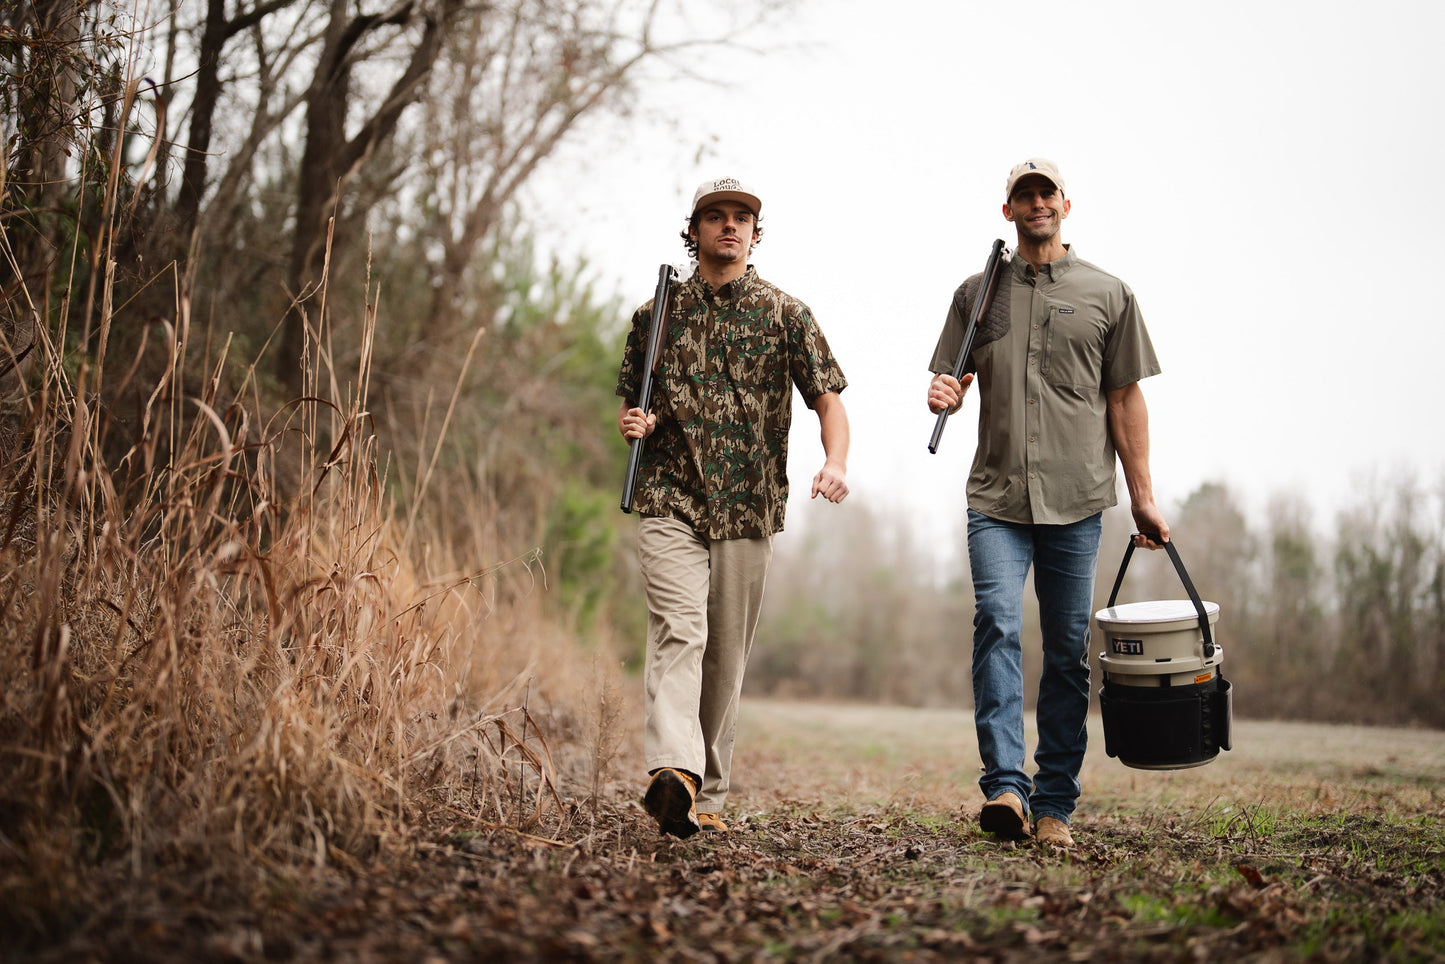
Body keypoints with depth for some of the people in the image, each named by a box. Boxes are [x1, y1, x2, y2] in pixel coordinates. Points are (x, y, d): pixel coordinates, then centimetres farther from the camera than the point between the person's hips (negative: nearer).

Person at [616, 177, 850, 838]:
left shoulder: (786, 314, 7)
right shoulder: (657, 314, 11)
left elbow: (828, 399, 3)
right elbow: (629, 406, 20)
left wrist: (835, 462, -17)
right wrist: (632, 423, -4)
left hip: (748, 510, 1)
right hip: (669, 502, -1)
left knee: (727, 655, 6)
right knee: (679, 632, -19)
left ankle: (708, 793, 17)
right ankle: (673, 773, -33)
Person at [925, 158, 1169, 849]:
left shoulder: (1107, 294, 11)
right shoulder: (977, 292, 14)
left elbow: (1125, 401, 10)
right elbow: (952, 379, 17)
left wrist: (1142, 496, 6)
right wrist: (943, 395, -8)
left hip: (1077, 501, 0)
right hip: (996, 497, 0)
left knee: (1068, 650, 2)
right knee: (996, 626, -17)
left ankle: (1055, 805, 8)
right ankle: (1004, 787, -20)